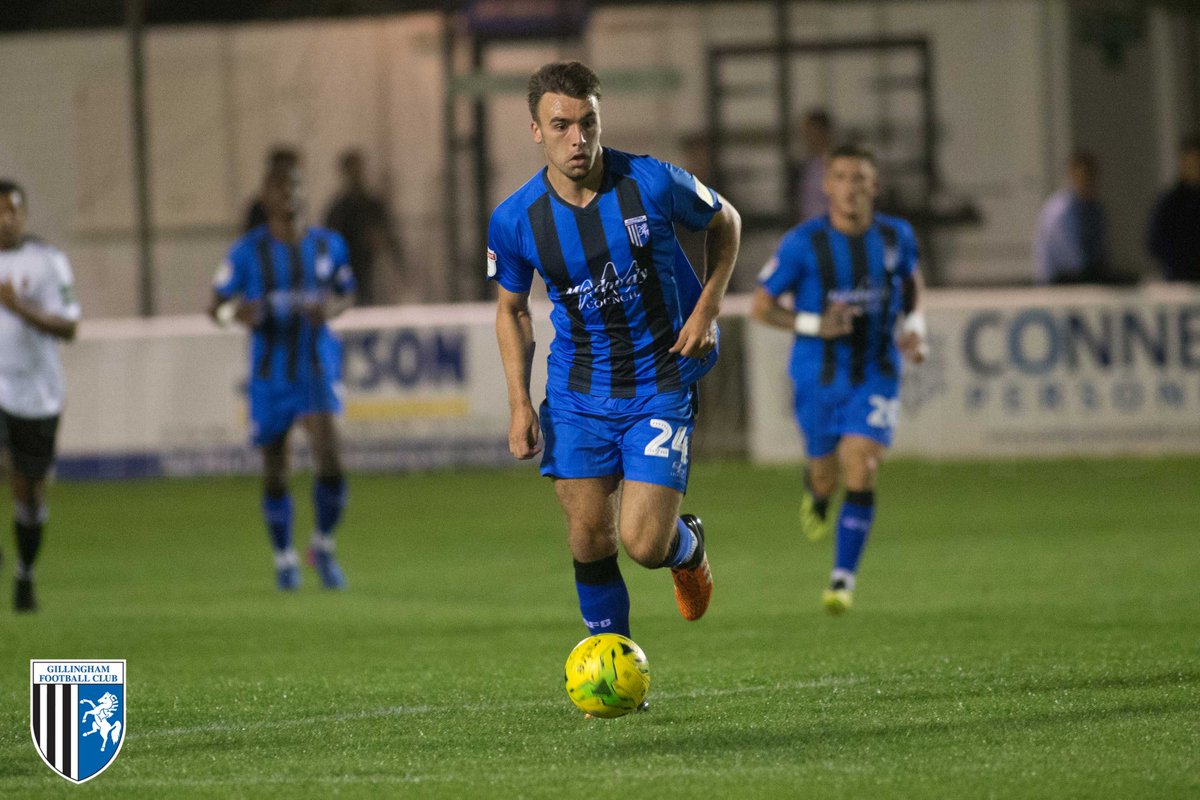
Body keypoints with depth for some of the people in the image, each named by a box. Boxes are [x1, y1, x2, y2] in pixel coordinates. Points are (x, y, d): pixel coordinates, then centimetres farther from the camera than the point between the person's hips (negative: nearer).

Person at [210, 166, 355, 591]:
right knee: (275, 474, 6)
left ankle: (322, 546, 5)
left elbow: (347, 294, 18)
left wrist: (331, 309, -6)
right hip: (270, 375, -1)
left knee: (330, 460, -18)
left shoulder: (328, 245, 4)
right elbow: (216, 306, -1)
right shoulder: (248, 251, -4)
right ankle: (284, 557, 27)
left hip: (317, 369, 1)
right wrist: (237, 312, -25)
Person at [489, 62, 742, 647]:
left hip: (661, 385, -2)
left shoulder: (652, 183, -15)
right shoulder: (515, 220, -9)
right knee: (589, 543, -2)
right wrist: (520, 403, -1)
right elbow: (511, 308, 9)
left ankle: (686, 545, 28)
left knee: (643, 545, -10)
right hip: (578, 393, 2)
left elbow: (725, 223, 6)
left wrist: (706, 310, -6)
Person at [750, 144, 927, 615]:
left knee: (860, 475, -15)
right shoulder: (803, 243, -12)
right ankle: (815, 490, 51)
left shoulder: (896, 236, -3)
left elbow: (912, 281, 19)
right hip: (818, 380, 0)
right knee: (827, 477, 12)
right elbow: (761, 306, -6)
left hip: (875, 377, 0)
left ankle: (843, 579, -8)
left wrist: (915, 326, 0)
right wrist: (815, 324, -22)